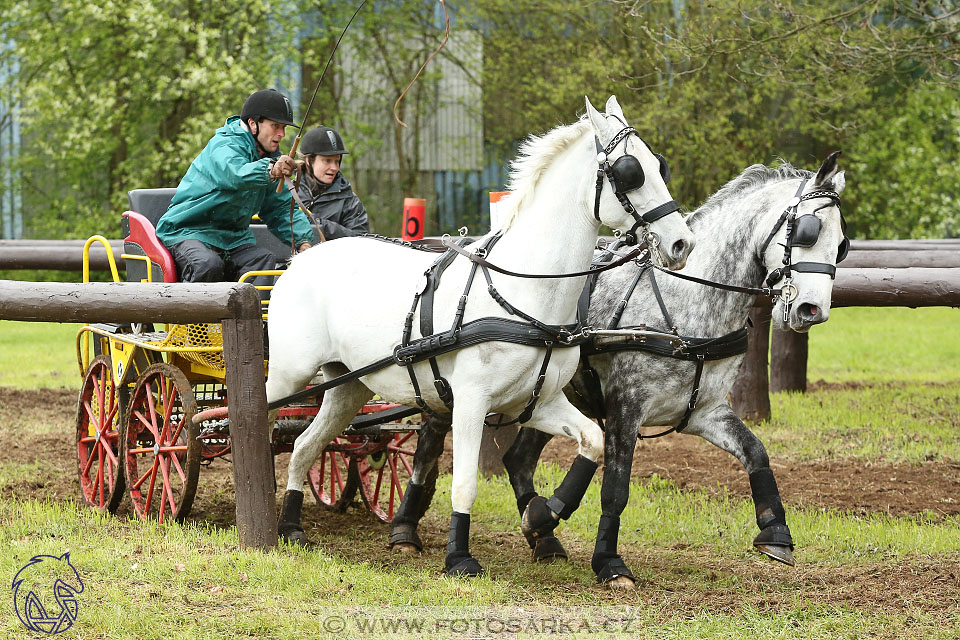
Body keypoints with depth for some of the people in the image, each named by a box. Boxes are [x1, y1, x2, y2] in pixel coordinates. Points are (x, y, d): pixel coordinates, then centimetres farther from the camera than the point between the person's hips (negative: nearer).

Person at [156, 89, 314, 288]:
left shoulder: (271, 159, 13)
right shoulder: (223, 146, -15)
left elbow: (282, 208, 14)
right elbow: (235, 174, -40)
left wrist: (302, 241, -5)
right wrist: (269, 171, -61)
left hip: (234, 238, 7)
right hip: (188, 232, -7)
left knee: (266, 260, -23)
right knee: (208, 265, -37)